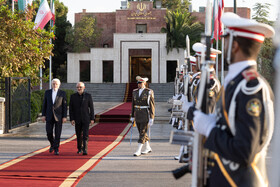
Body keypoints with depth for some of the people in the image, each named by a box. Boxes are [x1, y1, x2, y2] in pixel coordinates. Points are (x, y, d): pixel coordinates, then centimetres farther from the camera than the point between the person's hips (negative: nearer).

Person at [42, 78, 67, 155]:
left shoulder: (63, 93, -1)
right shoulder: (47, 92, 6)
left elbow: (64, 106, -2)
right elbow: (44, 104, 7)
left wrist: (64, 117, -8)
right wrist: (43, 115, 0)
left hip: (59, 116, -2)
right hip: (49, 116, 2)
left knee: (57, 134, -3)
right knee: (49, 132, -1)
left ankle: (56, 149, 5)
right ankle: (52, 144, 27)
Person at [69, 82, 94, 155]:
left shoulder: (88, 96, -3)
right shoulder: (73, 96, -2)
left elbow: (91, 108, -1)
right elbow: (71, 109, -2)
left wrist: (92, 119, -5)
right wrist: (71, 119, -9)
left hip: (86, 119, -2)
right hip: (77, 119, 2)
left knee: (85, 135, -12)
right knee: (79, 135, 11)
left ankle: (85, 150, -14)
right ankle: (79, 148, 30)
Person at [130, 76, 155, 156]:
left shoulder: (149, 92, -9)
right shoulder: (135, 92, 7)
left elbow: (152, 105, -10)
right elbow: (133, 105, 12)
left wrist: (151, 118, -14)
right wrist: (132, 116, 10)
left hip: (146, 115, -6)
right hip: (138, 115, 6)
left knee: (142, 133, -7)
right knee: (142, 132, 13)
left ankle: (138, 151, -6)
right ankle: (148, 148, 28)